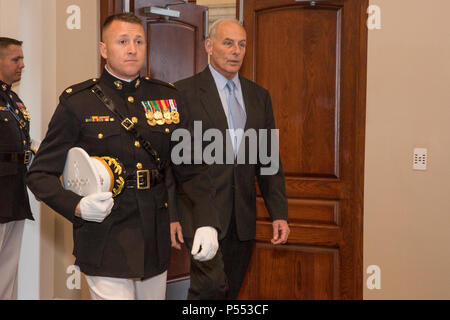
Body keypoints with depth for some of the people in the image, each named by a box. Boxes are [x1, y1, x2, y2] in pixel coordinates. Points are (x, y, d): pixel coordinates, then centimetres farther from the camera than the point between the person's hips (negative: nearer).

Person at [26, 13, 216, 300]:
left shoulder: (168, 97, 8)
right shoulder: (77, 103, -3)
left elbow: (192, 169, 9)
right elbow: (40, 174, -1)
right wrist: (77, 207, -19)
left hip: (156, 242, 4)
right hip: (106, 245, -4)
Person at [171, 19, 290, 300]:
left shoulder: (259, 96, 13)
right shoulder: (184, 92, -1)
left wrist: (279, 213, 6)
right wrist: (170, 215, -9)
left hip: (242, 218, 5)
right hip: (201, 211, -5)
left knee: (231, 291, 10)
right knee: (211, 285, -21)